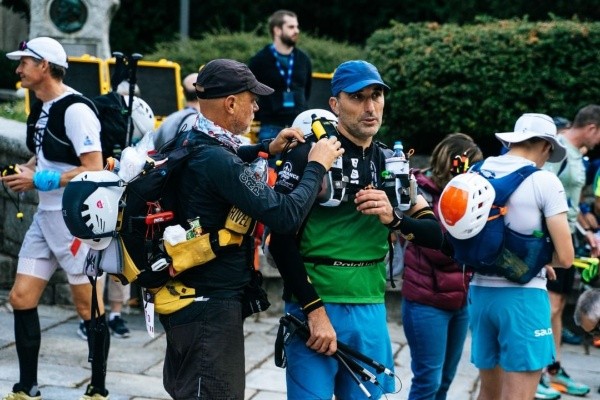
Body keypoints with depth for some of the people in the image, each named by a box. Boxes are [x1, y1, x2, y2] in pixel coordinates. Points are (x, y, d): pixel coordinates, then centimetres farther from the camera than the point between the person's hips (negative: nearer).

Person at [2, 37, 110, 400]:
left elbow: (94, 169, -21)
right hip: (45, 216, 9)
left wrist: (39, 181, -19)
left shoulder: (75, 110, -16)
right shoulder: (40, 110, 12)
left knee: (89, 307, 1)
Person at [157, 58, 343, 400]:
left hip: (184, 296, 10)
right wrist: (317, 167, -12)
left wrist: (266, 148, 13)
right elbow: (287, 216, -27)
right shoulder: (219, 162, -26)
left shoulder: (189, 142, 2)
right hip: (212, 307, -10)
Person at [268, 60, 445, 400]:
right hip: (314, 307, -5)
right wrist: (315, 310, -15)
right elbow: (281, 241, -10)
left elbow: (435, 235, 6)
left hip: (371, 311, 5)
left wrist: (394, 218, -13)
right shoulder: (308, 157, -7)